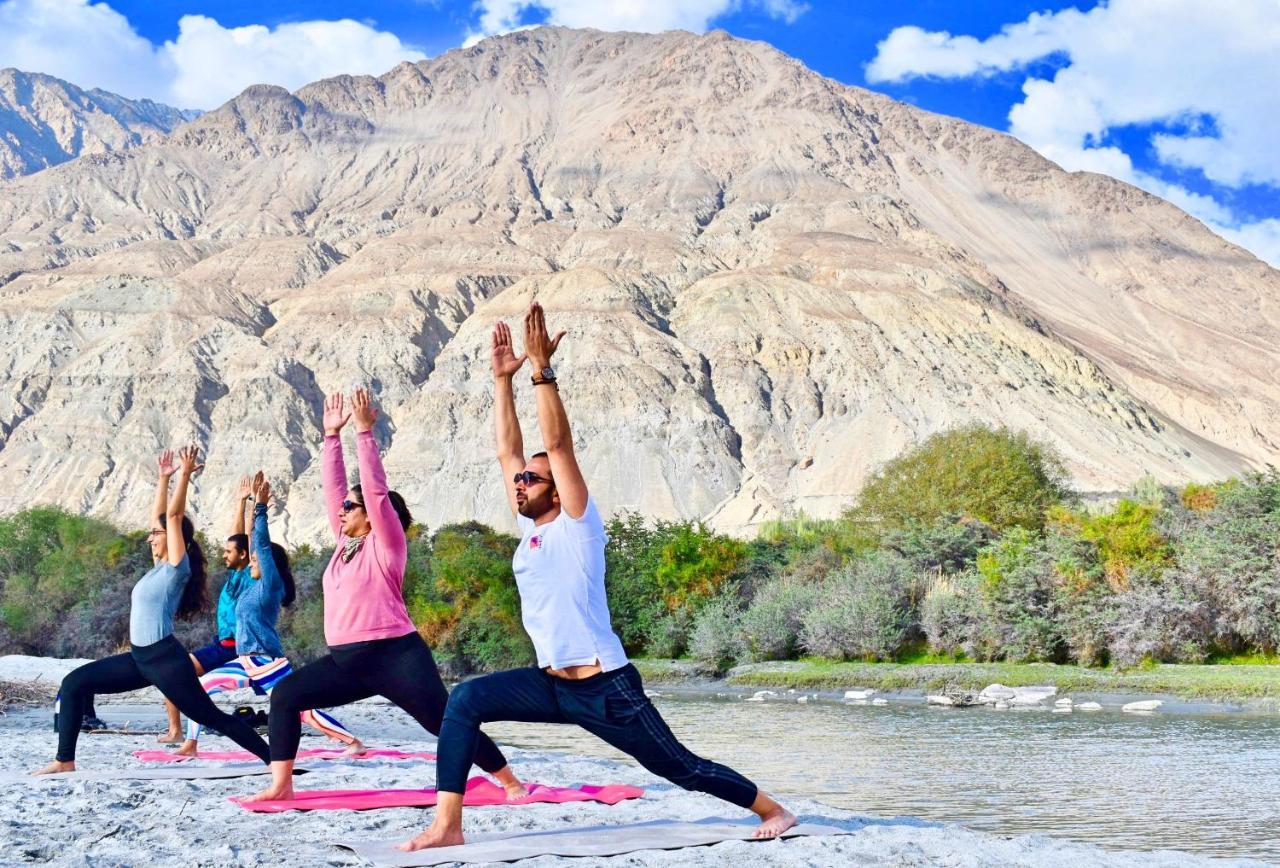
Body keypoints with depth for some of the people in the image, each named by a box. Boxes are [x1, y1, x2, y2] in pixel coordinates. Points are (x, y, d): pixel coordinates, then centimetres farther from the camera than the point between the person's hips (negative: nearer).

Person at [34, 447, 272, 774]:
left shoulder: (178, 567, -9)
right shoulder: (160, 567, 13)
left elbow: (173, 516, -15)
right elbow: (160, 518, 19)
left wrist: (185, 474, -15)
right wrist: (164, 477, 21)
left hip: (165, 658, -9)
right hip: (140, 657, 9)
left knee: (210, 716, -5)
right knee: (74, 684, 4)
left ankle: (275, 759, 3)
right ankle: (64, 760, 6)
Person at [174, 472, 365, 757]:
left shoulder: (271, 585, -8)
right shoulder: (255, 586, 14)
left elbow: (263, 545, -13)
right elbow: (256, 541, 17)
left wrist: (261, 507, -11)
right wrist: (254, 503, 17)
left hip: (268, 666, -9)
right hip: (246, 665, 9)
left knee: (302, 710, -11)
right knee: (198, 687, 4)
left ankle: (353, 742, -6)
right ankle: (191, 745, 8)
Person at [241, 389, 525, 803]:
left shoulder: (386, 545, -4)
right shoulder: (346, 544, 15)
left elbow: (376, 490, -13)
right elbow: (334, 489, 14)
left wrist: (364, 432, -14)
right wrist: (332, 435, 15)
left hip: (395, 657, -8)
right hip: (346, 662, 8)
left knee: (446, 721, -6)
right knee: (286, 694, -4)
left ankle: (511, 782, 6)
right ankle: (281, 785, -5)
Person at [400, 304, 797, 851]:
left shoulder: (577, 525, -10)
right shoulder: (529, 528, 8)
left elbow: (559, 444, -20)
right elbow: (507, 450, 8)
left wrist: (541, 369, -24)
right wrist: (503, 378, 7)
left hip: (606, 687, -7)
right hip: (553, 684, 7)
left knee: (681, 768, 3)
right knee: (466, 701, -10)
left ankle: (773, 811, 24)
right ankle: (446, 825, -10)